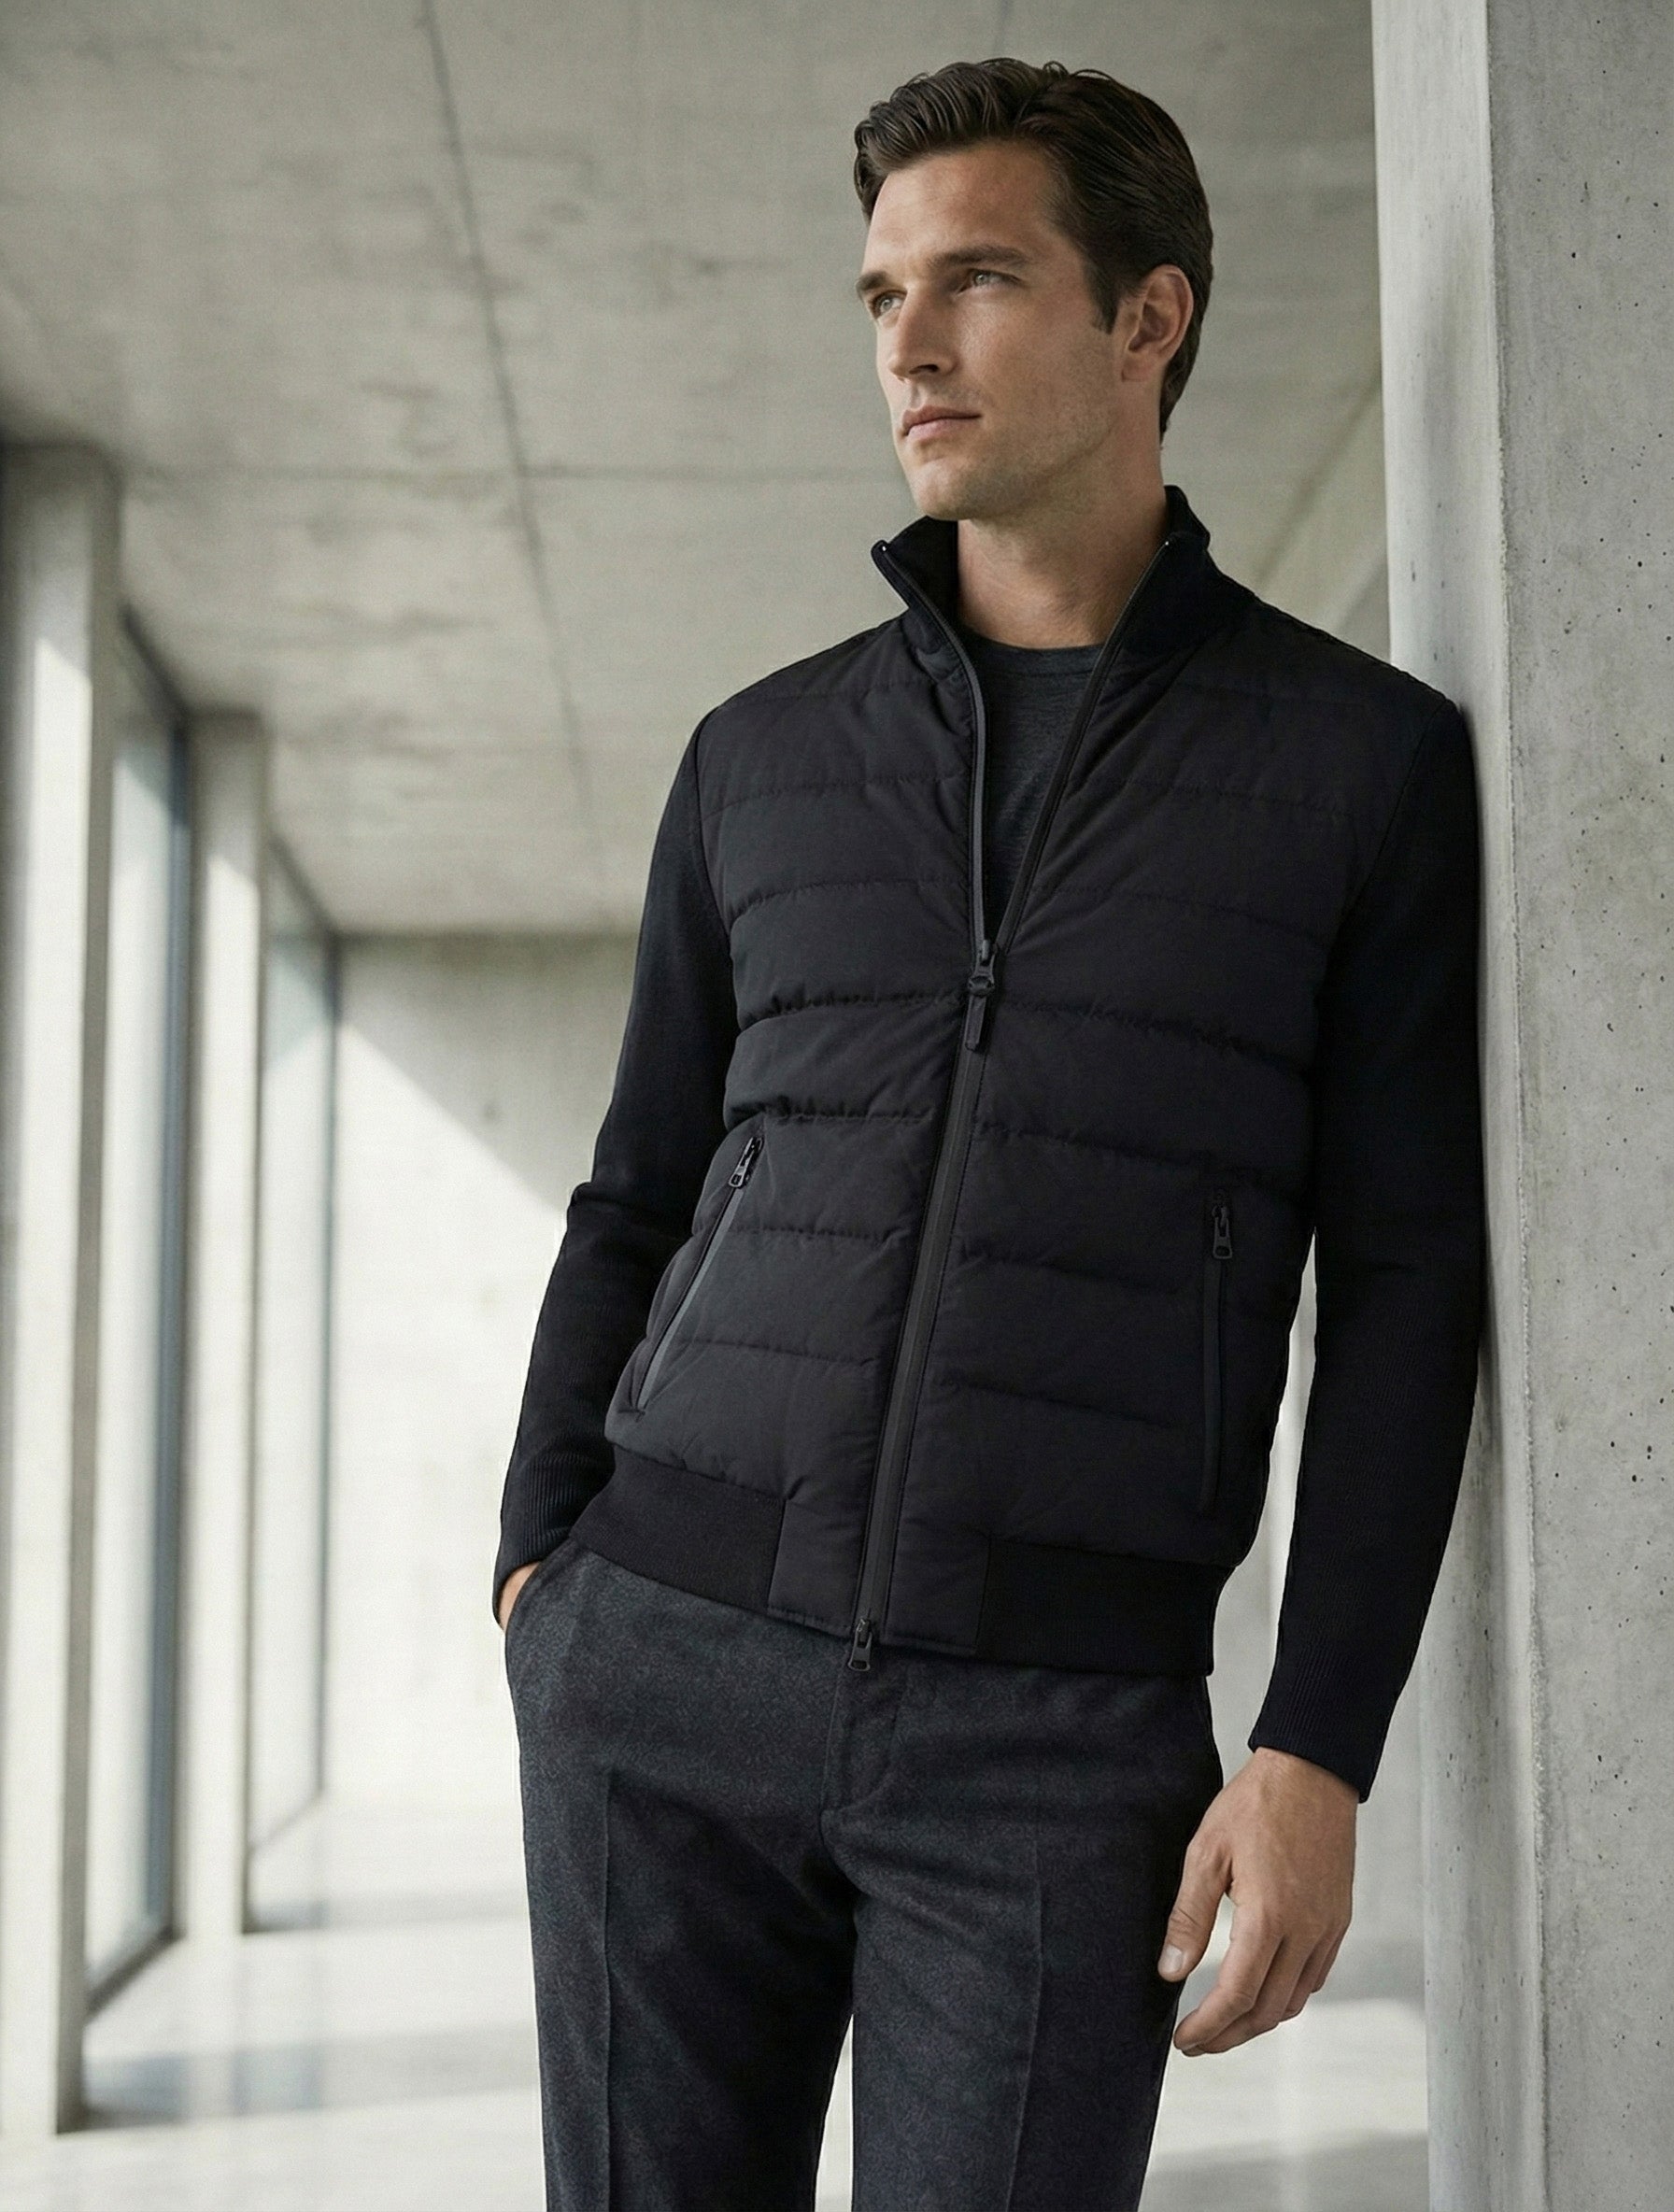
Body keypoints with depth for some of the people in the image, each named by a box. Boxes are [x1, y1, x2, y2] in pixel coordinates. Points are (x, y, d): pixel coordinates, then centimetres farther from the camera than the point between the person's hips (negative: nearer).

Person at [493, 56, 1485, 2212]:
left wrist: (1317, 1752, -8)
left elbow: (1406, 1284, 0)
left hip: (1066, 1730, -2)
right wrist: (537, 1567, 4)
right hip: (665, 1670, 3)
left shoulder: (1370, 760, 3)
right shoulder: (760, 757, 11)